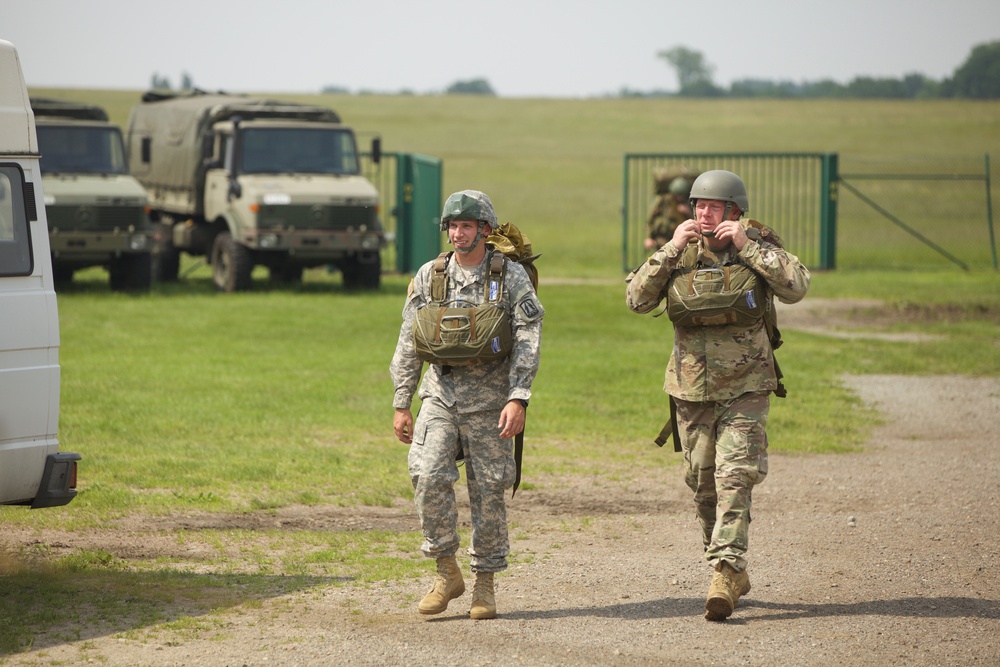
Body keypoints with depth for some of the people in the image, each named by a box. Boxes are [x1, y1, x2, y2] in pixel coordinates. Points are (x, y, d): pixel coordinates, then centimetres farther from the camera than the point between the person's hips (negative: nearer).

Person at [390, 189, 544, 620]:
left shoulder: (511, 277, -1)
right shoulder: (429, 277, 6)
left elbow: (528, 341, -7)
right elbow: (407, 346, 11)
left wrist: (518, 398, -18)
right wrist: (401, 404, 8)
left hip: (489, 396, -2)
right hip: (440, 391, 2)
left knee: (489, 489, 1)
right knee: (429, 477, -15)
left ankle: (485, 584, 12)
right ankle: (447, 573, -1)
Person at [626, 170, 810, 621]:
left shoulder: (758, 246, -2)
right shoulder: (681, 253, 3)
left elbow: (796, 287, -18)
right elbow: (637, 300, -6)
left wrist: (747, 245, -19)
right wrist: (670, 250, -14)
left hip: (745, 386, -3)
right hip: (691, 389, 4)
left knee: (735, 479, -16)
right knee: (703, 484, 10)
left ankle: (725, 573, -20)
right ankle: (734, 575, 25)